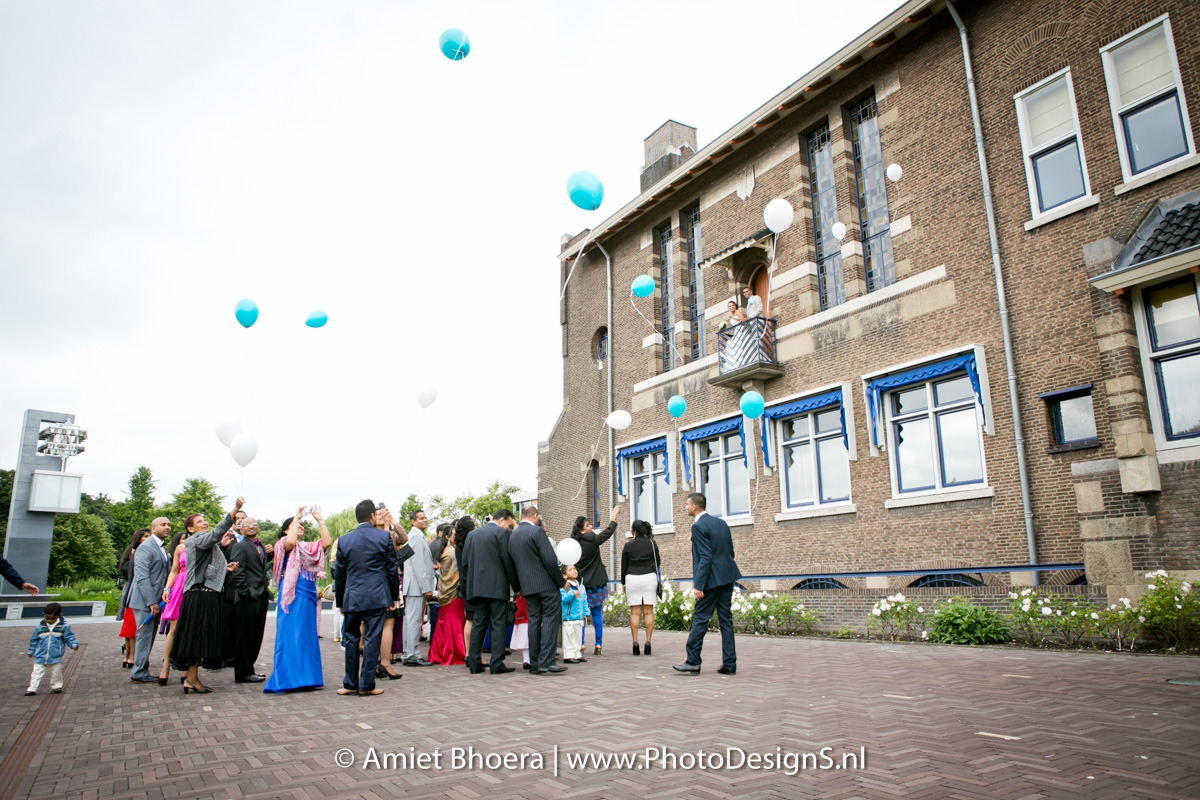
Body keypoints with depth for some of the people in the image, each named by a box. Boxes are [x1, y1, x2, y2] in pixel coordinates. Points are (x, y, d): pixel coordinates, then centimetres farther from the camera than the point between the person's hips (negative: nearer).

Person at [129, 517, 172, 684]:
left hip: (155, 601, 9)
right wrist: (151, 602, -21)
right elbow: (142, 577, -19)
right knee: (145, 636, -4)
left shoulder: (162, 549, 17)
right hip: (144, 601, -9)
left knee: (149, 637, 12)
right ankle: (139, 673, 4)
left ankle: (142, 671, 19)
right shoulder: (145, 548, -12)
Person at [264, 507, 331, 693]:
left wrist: (319, 520, 1)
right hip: (292, 594, -6)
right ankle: (286, 678, -2)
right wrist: (296, 518, -13)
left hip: (309, 594, 7)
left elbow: (327, 542, 1)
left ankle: (306, 677, 13)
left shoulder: (308, 547, 18)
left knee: (307, 635, 8)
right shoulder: (283, 545, 2)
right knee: (290, 634, -6)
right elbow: (290, 541, -23)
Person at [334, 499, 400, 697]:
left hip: (352, 598, 2)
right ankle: (366, 685, 4)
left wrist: (340, 602, 18)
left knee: (351, 639, 13)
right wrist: (394, 597, 8)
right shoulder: (384, 537, -3)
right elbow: (392, 570, 0)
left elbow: (340, 575, 9)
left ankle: (350, 684, 18)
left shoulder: (344, 540, 4)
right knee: (372, 639, 2)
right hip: (377, 597, -2)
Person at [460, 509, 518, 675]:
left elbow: (464, 561, 13)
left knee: (478, 623, 10)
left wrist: (468, 583, 18)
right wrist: (516, 586, -1)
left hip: (476, 586, 6)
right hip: (497, 587, -6)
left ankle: (474, 663, 11)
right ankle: (497, 664, -4)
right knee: (498, 624, -2)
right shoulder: (502, 533, -4)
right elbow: (507, 561, -8)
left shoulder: (474, 534, 15)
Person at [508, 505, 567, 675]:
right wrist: (561, 581, -6)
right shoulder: (537, 531, -11)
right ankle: (546, 661, -9)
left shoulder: (513, 535, 11)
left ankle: (535, 664, 10)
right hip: (546, 584, -7)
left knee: (534, 621, 9)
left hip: (527, 586, 7)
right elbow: (550, 560, -15)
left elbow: (513, 563, 15)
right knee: (550, 618, -3)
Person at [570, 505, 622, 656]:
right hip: (596, 583, -2)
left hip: (581, 584, 3)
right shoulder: (592, 540, -12)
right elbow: (608, 532, -4)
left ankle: (580, 644, 4)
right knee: (597, 614, 6)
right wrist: (614, 515, 5)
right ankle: (598, 645, 6)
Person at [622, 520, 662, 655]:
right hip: (649, 578, 1)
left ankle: (635, 642, -4)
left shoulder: (628, 545, -1)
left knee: (635, 612, 1)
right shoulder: (652, 544, 0)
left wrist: (624, 583, 15)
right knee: (648, 612, 3)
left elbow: (624, 566, 5)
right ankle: (648, 642, -1)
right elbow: (658, 562, 10)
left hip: (632, 578, -1)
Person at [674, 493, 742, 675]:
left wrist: (698, 585, -18)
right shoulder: (721, 522, 12)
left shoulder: (698, 526, -13)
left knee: (700, 619, 0)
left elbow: (706, 557, -19)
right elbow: (730, 551, 15)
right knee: (726, 619, 9)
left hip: (712, 580, -8)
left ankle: (693, 661, 5)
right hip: (727, 577, 8)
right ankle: (729, 664, 10)